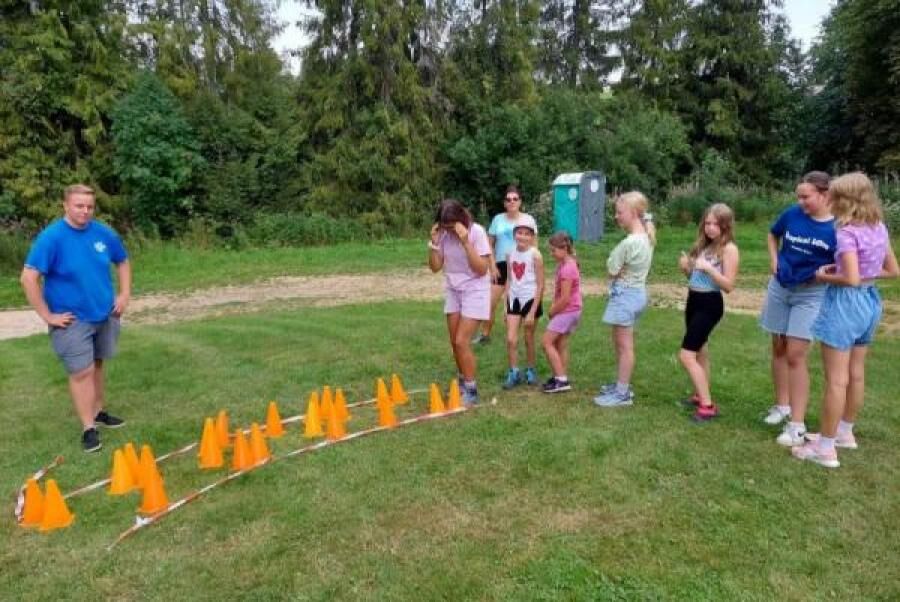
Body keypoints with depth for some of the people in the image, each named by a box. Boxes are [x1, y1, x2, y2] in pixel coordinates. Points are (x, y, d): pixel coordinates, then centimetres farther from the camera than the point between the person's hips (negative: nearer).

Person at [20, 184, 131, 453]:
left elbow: (123, 262, 14)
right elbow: (29, 278, -19)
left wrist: (124, 294, 6)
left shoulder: (104, 233, -3)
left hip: (105, 315, 5)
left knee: (96, 365, 18)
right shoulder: (51, 237, -17)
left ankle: (99, 412, 34)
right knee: (82, 372, -3)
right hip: (72, 320, -5)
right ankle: (88, 428, 8)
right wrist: (47, 315, -17)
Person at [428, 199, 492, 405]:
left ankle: (471, 390, 3)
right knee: (455, 342, 10)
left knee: (462, 341, -11)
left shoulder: (476, 232, -19)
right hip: (453, 291, 6)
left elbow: (481, 269, -22)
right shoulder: (443, 234, -5)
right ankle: (463, 382, 31)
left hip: (475, 291, -6)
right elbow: (435, 267, 0)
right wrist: (434, 243, -15)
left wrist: (466, 242, -30)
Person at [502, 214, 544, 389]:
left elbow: (541, 285, -11)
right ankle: (514, 372, 12)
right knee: (511, 339, -3)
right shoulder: (511, 254, 2)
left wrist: (532, 312, -14)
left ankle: (531, 371, 29)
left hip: (530, 300, -4)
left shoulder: (535, 255, -12)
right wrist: (506, 305, 7)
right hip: (514, 299, 4)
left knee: (529, 339, 9)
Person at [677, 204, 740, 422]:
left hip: (710, 304, -8)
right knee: (699, 352, 18)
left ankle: (708, 406, -5)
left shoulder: (729, 249, -11)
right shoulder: (703, 245, 11)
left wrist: (708, 268, -27)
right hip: (694, 300, 8)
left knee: (686, 356, -12)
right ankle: (700, 396, 32)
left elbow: (729, 285, -17)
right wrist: (686, 267, -3)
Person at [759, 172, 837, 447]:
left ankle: (797, 425, -1)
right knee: (778, 349, 13)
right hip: (779, 288, 4)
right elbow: (772, 235, 17)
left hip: (811, 295, -4)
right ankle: (782, 405, 31)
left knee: (795, 356, -8)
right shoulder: (792, 214, -4)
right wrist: (774, 260, 4)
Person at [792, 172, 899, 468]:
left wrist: (824, 277, -9)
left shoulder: (847, 232, -19)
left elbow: (851, 279, -25)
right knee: (856, 373, 19)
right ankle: (845, 432, 34)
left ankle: (825, 448, 5)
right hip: (870, 301, 9)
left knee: (836, 379, -3)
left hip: (846, 303, -9)